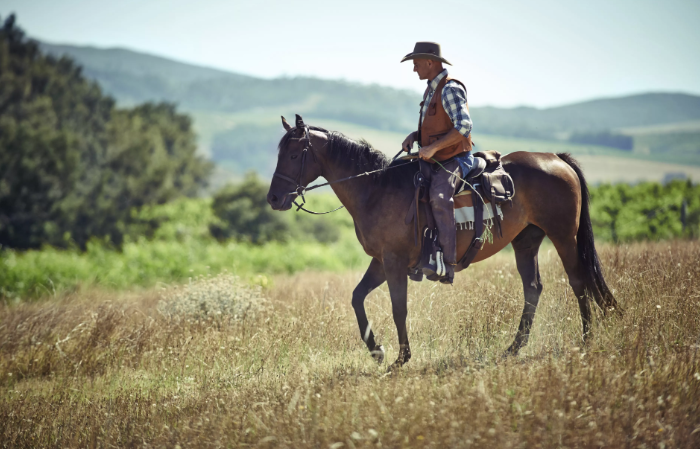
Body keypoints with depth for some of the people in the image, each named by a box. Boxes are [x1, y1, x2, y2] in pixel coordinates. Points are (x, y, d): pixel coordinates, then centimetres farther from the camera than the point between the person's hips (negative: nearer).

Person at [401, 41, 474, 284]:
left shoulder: (450, 89, -14)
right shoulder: (431, 90, 16)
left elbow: (464, 126, -25)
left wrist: (433, 147, -27)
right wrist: (414, 136, 6)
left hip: (453, 160, -10)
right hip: (433, 160, 10)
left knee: (439, 196, -34)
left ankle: (448, 263, -33)